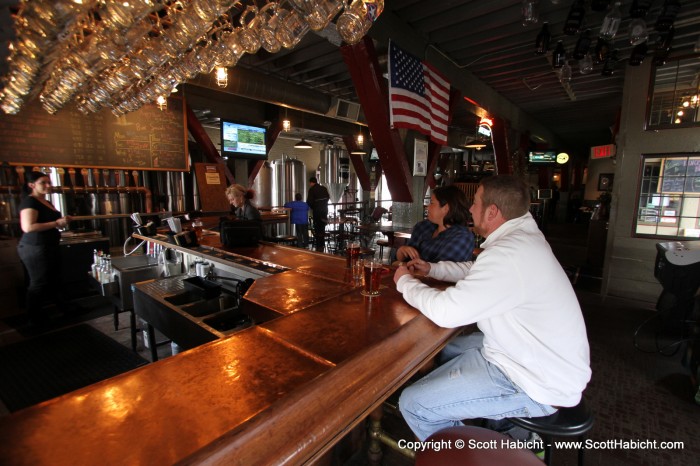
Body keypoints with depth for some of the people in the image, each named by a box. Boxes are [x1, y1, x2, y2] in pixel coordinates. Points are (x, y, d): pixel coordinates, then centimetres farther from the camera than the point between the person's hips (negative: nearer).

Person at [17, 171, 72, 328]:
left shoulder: (46, 202, 13)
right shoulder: (29, 201, -16)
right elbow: (28, 227, -28)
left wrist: (62, 221, 9)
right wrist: (57, 223, -23)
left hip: (49, 247, 10)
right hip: (35, 249, -10)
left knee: (53, 281, 19)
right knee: (39, 284, 1)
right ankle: (35, 318, 14)